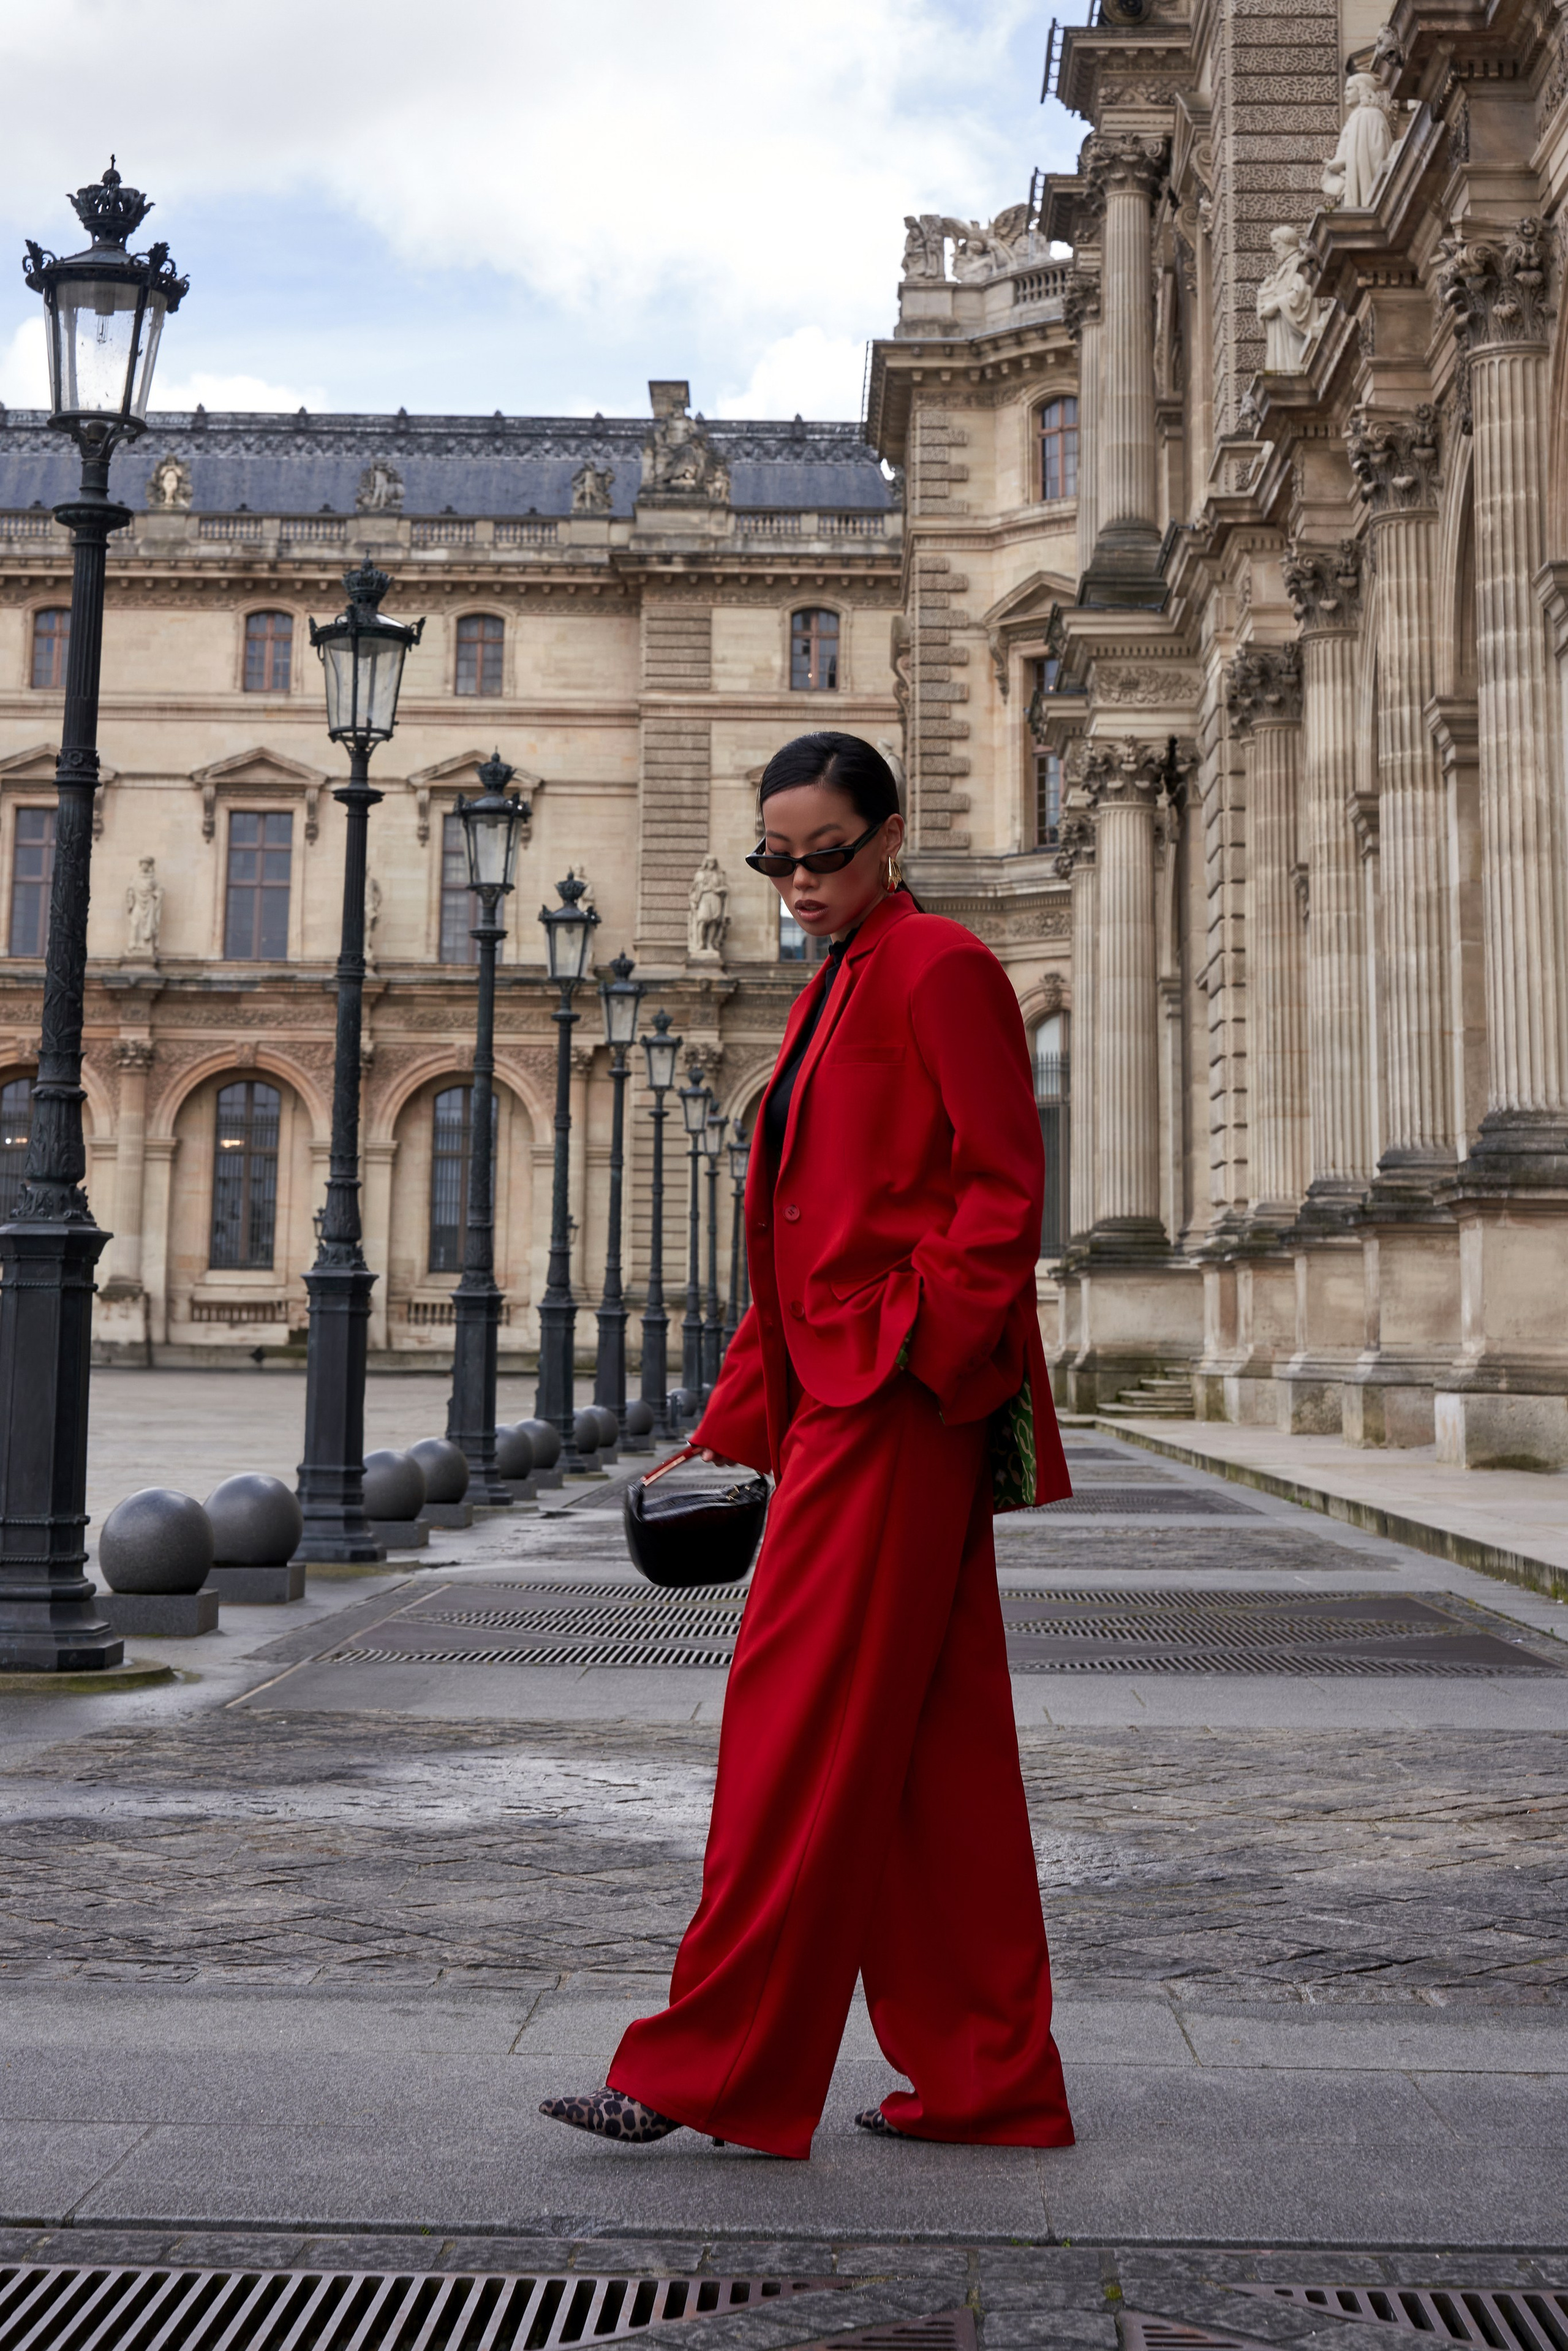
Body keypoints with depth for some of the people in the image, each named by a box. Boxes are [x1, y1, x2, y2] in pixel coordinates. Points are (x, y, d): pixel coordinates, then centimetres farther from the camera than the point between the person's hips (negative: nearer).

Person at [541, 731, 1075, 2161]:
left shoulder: (940, 969, -6)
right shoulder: (833, 993, 20)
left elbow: (1003, 1188, -13)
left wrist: (911, 1347, -19)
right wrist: (734, 1425, 16)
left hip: (899, 1409, -9)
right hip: (839, 1399, 9)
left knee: (804, 1725, -6)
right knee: (932, 1747, 10)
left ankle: (718, 2067, 1)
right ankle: (989, 2082, 17)